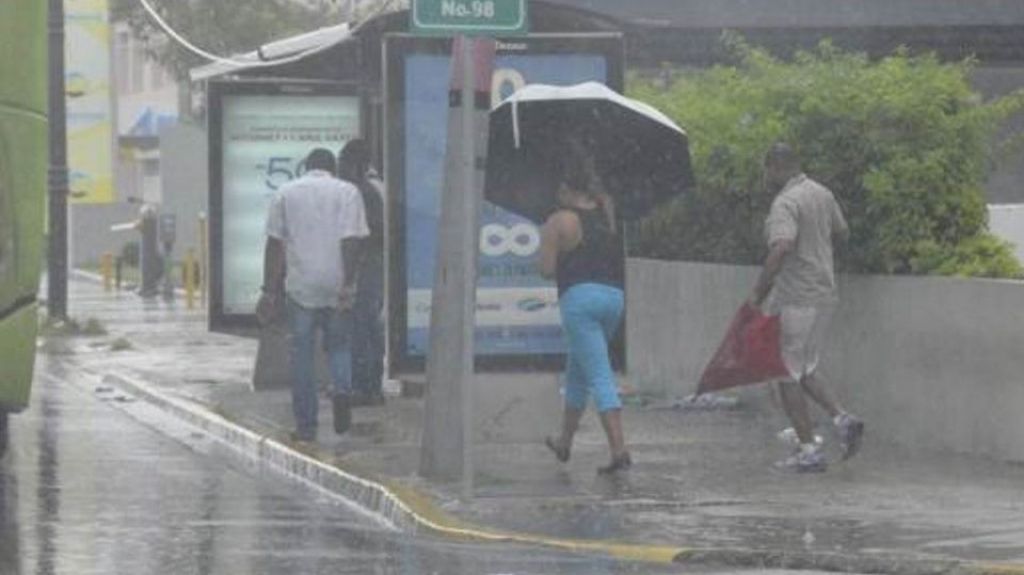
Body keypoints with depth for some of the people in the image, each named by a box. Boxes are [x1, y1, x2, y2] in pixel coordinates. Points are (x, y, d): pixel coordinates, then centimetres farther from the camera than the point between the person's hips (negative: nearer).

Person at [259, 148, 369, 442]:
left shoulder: (286, 193, 7)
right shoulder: (347, 192, 3)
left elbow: (274, 243, 3)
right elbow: (350, 241, -8)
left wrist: (270, 290, 4)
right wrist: (348, 285, -10)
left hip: (299, 285, 0)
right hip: (336, 285, 0)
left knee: (301, 355, 6)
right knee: (338, 345, 16)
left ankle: (305, 425, 5)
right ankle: (342, 390, -12)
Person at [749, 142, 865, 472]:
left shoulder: (786, 203, -17)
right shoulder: (822, 194, 10)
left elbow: (782, 247, -32)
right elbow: (842, 233, 24)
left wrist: (759, 291, -27)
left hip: (795, 299, -9)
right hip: (824, 294, 9)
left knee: (787, 374, 0)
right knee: (804, 370, 19)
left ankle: (809, 450, -1)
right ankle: (843, 419, 2)